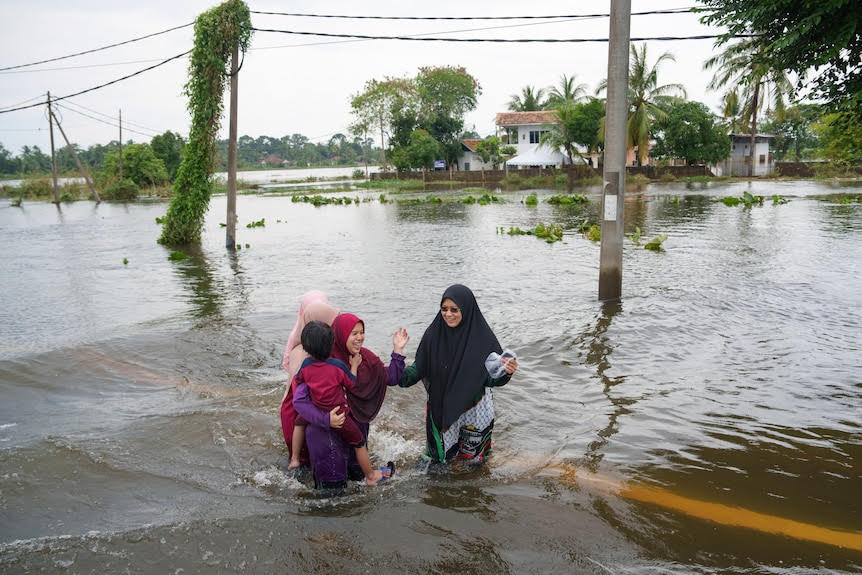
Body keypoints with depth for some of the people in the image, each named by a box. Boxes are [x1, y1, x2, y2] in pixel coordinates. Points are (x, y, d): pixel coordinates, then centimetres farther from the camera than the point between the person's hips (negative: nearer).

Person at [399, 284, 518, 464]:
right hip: (440, 405, 2)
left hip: (473, 406, -1)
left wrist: (505, 371, -36)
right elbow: (420, 367, -5)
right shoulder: (434, 334, -13)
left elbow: (492, 377, -15)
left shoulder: (482, 336, -19)